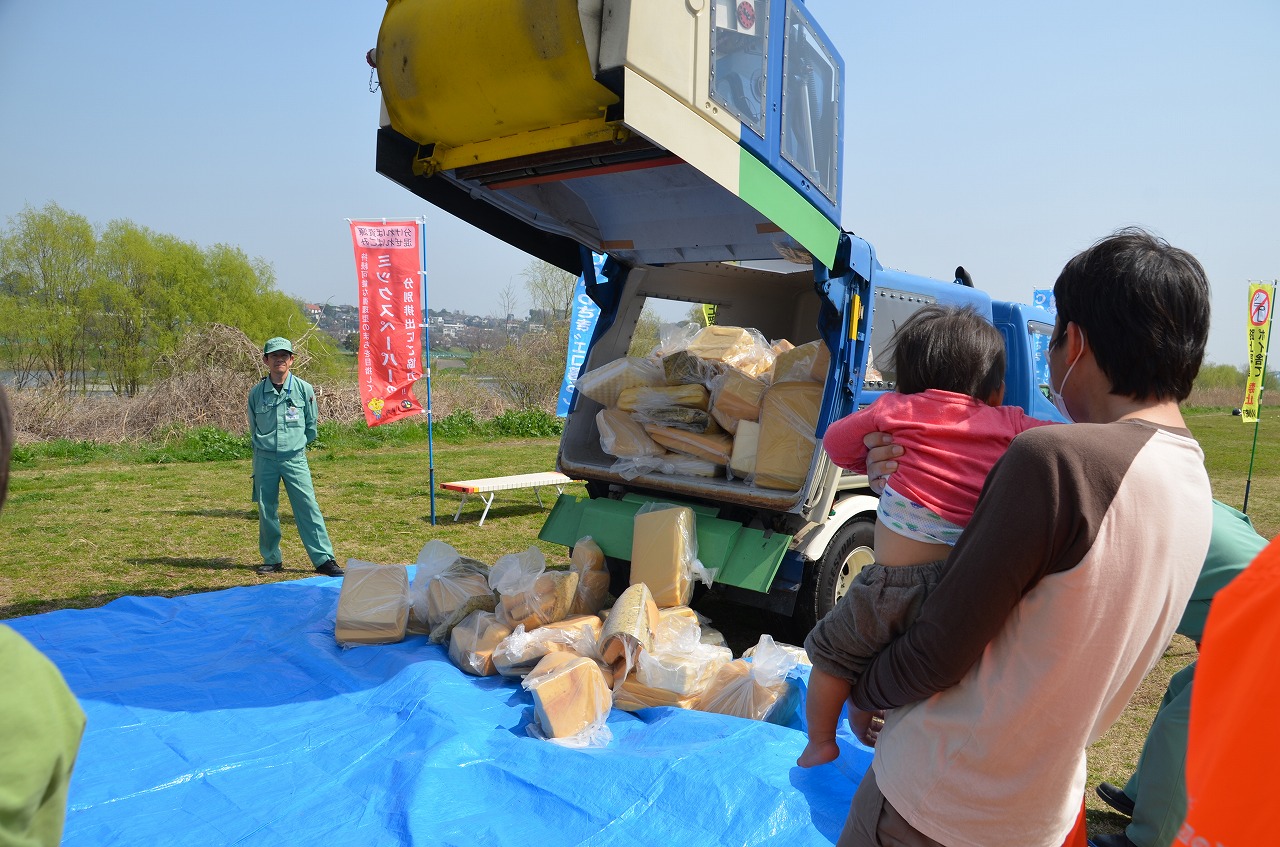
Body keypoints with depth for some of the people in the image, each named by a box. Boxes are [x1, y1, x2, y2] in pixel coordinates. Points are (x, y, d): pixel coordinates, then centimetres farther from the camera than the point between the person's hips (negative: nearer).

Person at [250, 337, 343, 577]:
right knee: (266, 510, 6)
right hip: (265, 459, 2)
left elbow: (311, 424, 11)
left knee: (308, 507, -6)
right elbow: (253, 427, 16)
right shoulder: (256, 393, 3)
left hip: (295, 458, -1)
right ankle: (272, 559, 20)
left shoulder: (304, 389, -1)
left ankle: (324, 559, -3)